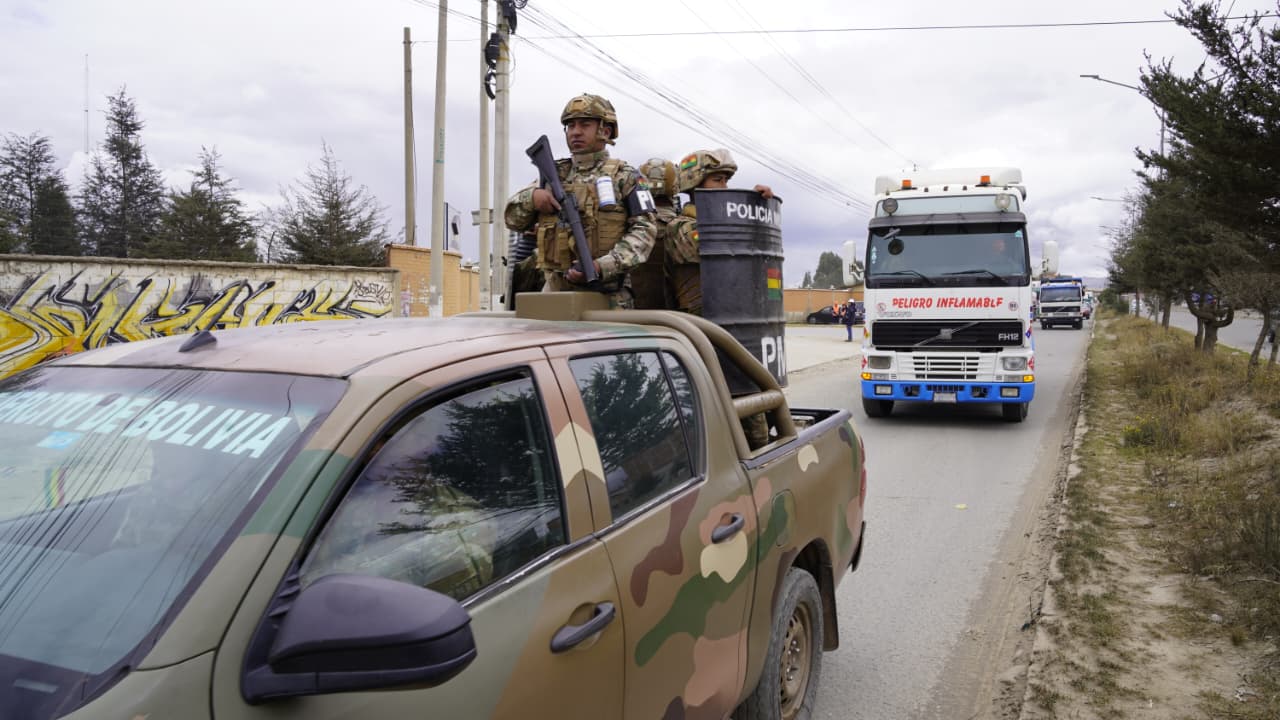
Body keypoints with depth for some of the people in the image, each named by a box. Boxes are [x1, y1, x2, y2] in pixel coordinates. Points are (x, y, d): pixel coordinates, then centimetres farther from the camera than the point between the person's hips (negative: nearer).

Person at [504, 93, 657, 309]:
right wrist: (531, 197, -3)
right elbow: (513, 219, 20)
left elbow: (644, 230, -5)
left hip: (606, 295, -4)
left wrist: (603, 266, -18)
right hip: (555, 291, 4)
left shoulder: (623, 177, 4)